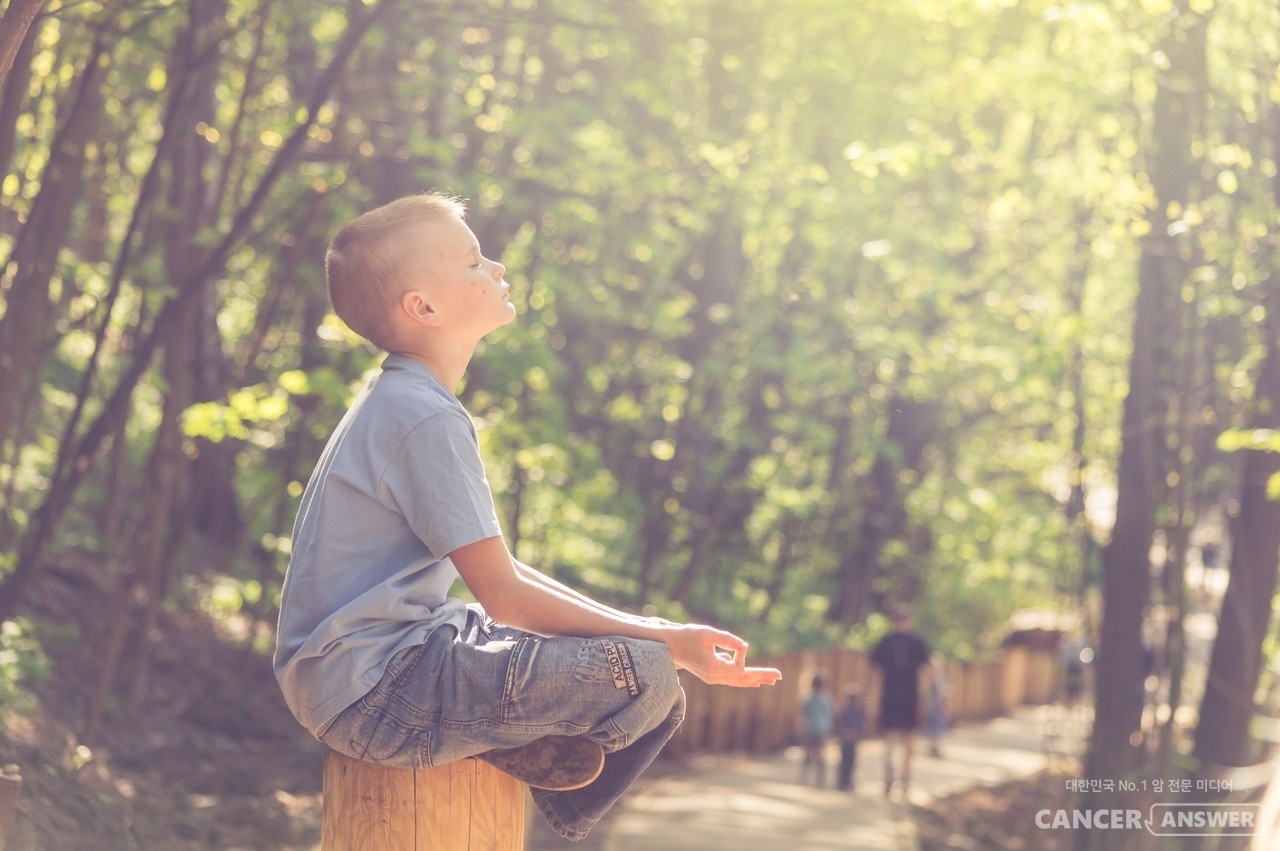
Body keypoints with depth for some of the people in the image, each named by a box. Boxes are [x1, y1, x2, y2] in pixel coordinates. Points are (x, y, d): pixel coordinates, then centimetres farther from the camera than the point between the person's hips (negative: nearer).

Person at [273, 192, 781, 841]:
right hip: (373, 694, -11)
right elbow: (504, 595, -18)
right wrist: (664, 641, -13)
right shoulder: (427, 418, -17)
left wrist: (633, 624, 11)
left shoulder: (398, 402, 16)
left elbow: (496, 569, 19)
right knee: (647, 677, -22)